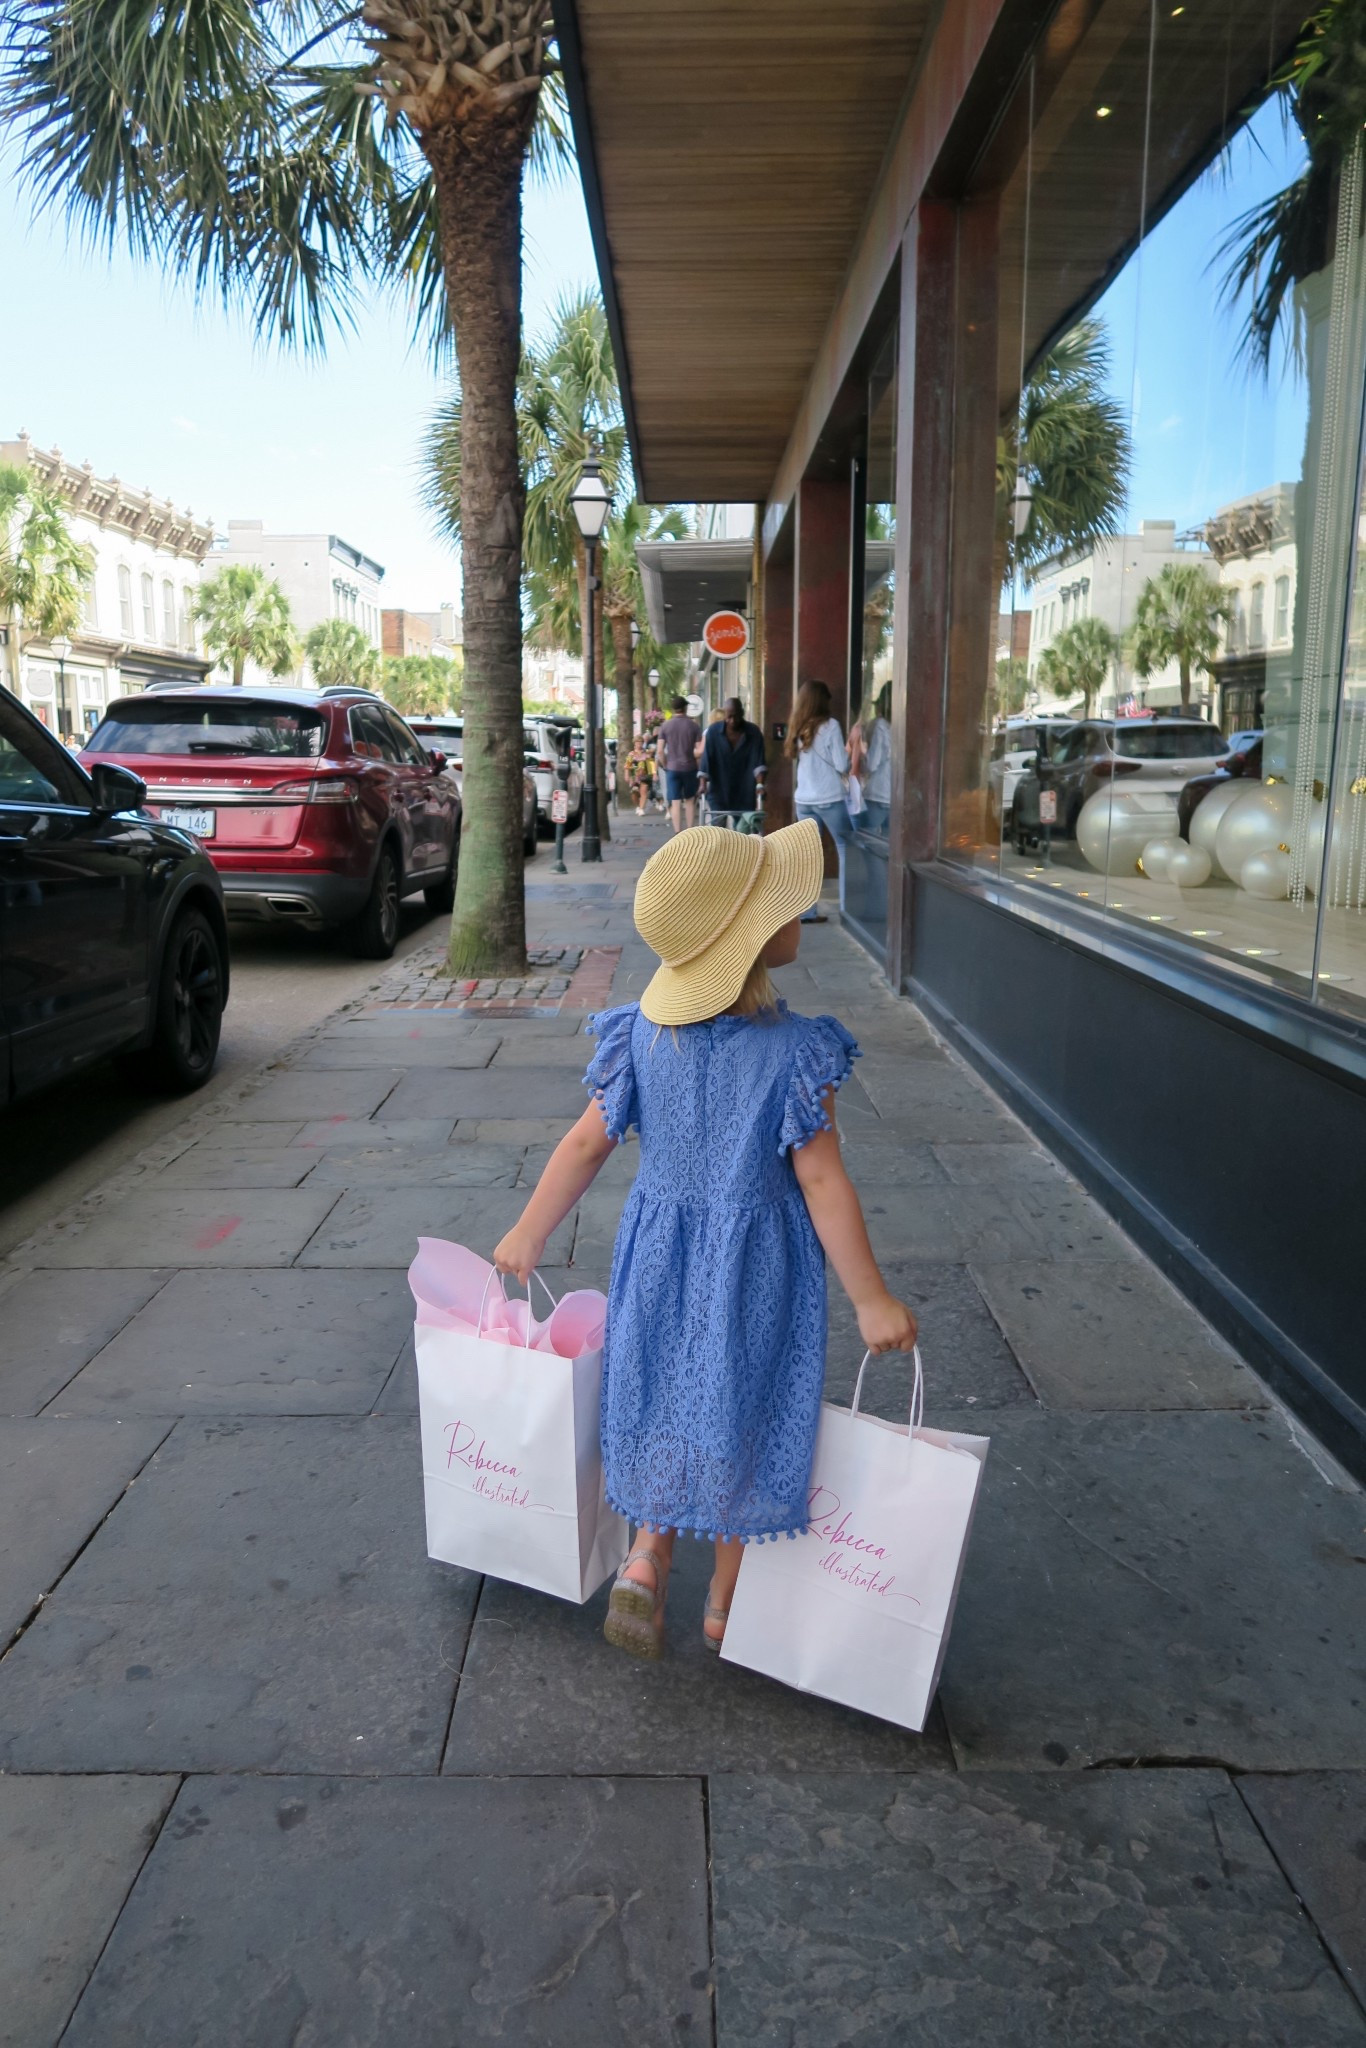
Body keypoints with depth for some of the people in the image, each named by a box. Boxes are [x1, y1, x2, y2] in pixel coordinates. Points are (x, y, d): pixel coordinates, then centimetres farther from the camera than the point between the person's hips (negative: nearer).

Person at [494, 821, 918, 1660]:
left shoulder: (643, 1034, -10)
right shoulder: (795, 1052, -22)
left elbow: (588, 1144, -5)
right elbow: (821, 1183, -19)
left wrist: (527, 1236, 8)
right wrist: (872, 1300, -10)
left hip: (662, 1253, 3)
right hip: (759, 1270, -3)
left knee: (671, 1400, 25)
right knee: (746, 1412, 15)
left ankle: (647, 1558, 16)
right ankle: (727, 1605, 31)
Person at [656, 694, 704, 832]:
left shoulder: (665, 725, -1)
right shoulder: (694, 725, -3)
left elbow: (660, 751, -4)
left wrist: (665, 765, 9)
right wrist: (691, 755, 12)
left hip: (672, 768, 0)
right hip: (690, 768, 0)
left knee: (675, 802, 1)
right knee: (690, 800, 15)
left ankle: (678, 833, -3)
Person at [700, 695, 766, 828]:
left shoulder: (754, 733, -6)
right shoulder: (713, 731, -7)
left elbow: (758, 762, -11)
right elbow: (706, 760, -7)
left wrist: (760, 784, -23)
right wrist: (703, 783, -14)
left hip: (744, 793, 1)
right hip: (718, 792, -1)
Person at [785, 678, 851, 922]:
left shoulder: (798, 728, 8)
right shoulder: (830, 725, -8)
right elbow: (842, 765, -9)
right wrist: (848, 757, 13)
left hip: (804, 800, 5)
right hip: (830, 799, -5)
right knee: (846, 850, 7)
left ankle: (807, 911, 5)